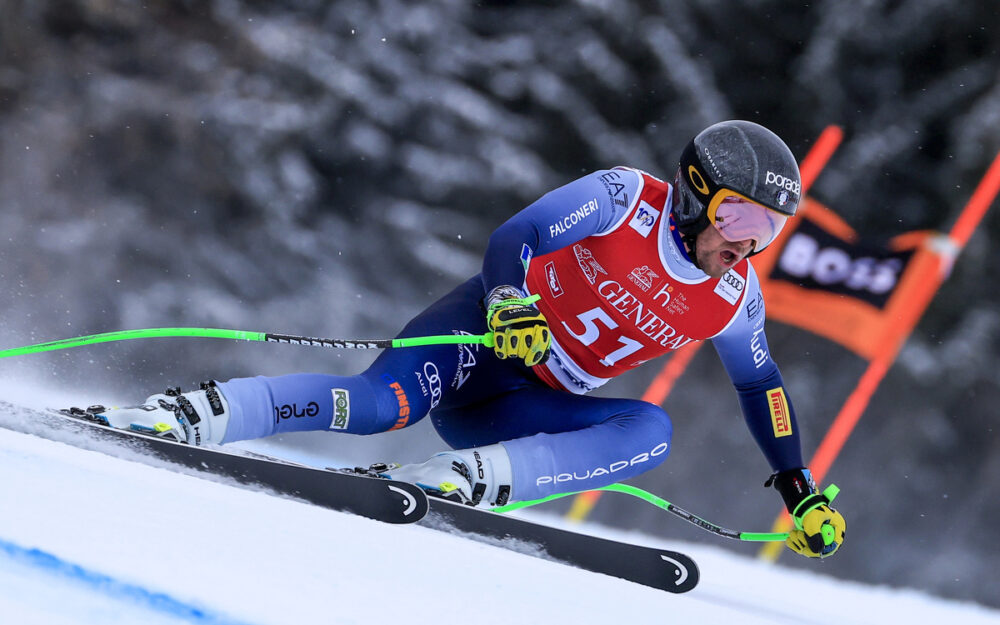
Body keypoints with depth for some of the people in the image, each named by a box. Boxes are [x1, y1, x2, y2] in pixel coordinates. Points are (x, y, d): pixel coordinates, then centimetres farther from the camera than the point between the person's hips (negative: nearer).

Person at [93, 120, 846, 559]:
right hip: (484, 335, -5)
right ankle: (192, 412, -30)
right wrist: (511, 303, -41)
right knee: (381, 403, -34)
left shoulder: (733, 300, 0)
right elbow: (513, 240, -20)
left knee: (651, 430, -24)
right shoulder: (624, 199, -14)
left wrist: (802, 490, 16)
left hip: (529, 409, 5)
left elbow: (762, 385, 17)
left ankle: (466, 478, -37)